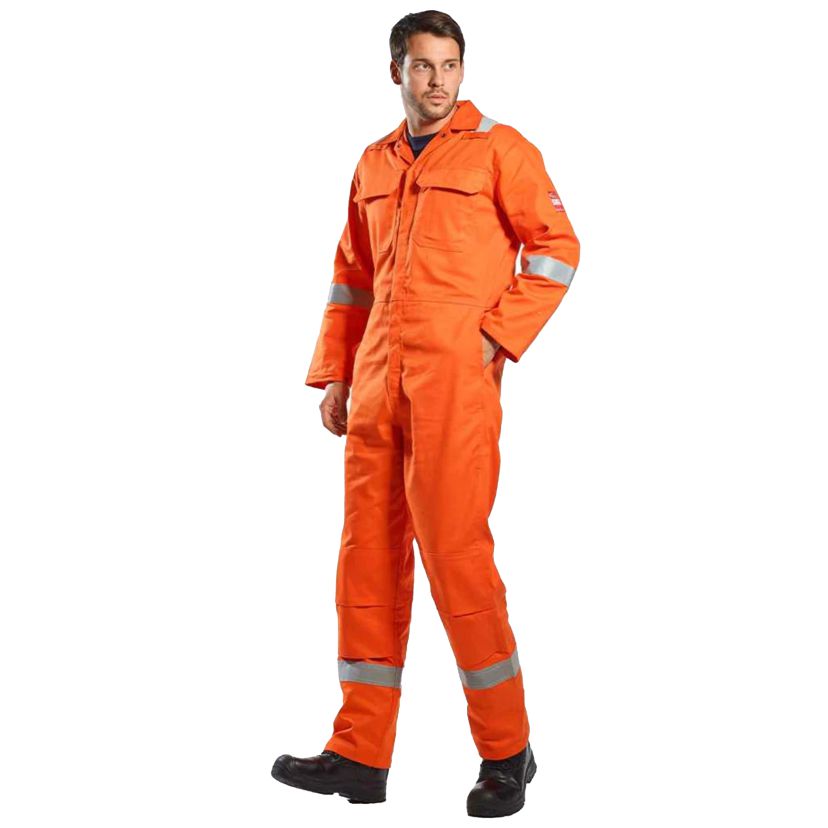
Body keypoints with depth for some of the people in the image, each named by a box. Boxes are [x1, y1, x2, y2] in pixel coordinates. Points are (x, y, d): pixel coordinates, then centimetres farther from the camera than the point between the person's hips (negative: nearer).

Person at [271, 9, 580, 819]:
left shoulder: (498, 147, 1)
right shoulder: (374, 164, 18)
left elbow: (557, 245, -2)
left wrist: (498, 336, -10)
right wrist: (332, 375, 14)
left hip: (454, 379, -6)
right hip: (377, 383, 6)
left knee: (454, 554, -7)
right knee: (367, 556, 6)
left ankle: (506, 751, 8)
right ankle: (360, 755, 14)